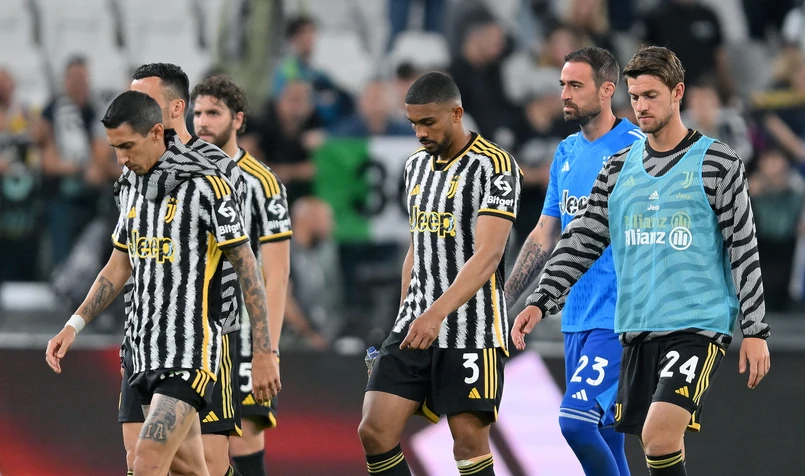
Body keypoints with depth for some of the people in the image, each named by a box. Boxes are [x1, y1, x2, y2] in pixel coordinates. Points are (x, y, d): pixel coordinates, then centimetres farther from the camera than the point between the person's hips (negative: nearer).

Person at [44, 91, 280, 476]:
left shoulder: (206, 185, -12)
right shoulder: (132, 187, 11)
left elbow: (247, 269, -10)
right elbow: (119, 267, 22)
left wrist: (264, 354, -12)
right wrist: (74, 325, 10)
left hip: (190, 353, -8)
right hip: (146, 353, 8)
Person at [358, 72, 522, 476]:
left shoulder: (495, 167, -12)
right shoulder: (416, 165, 13)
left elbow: (487, 256, -22)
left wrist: (437, 313, -33)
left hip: (471, 332, -7)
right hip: (415, 325, 7)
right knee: (374, 432, -3)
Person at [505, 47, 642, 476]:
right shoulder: (566, 153, 14)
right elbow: (544, 237, 19)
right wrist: (502, 301, 15)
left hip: (618, 319, -8)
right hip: (576, 321, 8)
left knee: (575, 420, -20)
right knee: (604, 440, 8)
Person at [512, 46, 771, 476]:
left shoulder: (716, 162, -2)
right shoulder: (620, 168, 11)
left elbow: (744, 250, -2)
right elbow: (582, 241, 11)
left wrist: (755, 331, -6)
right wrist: (540, 303, -1)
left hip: (699, 325, -5)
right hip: (636, 328, 5)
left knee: (659, 437, -22)